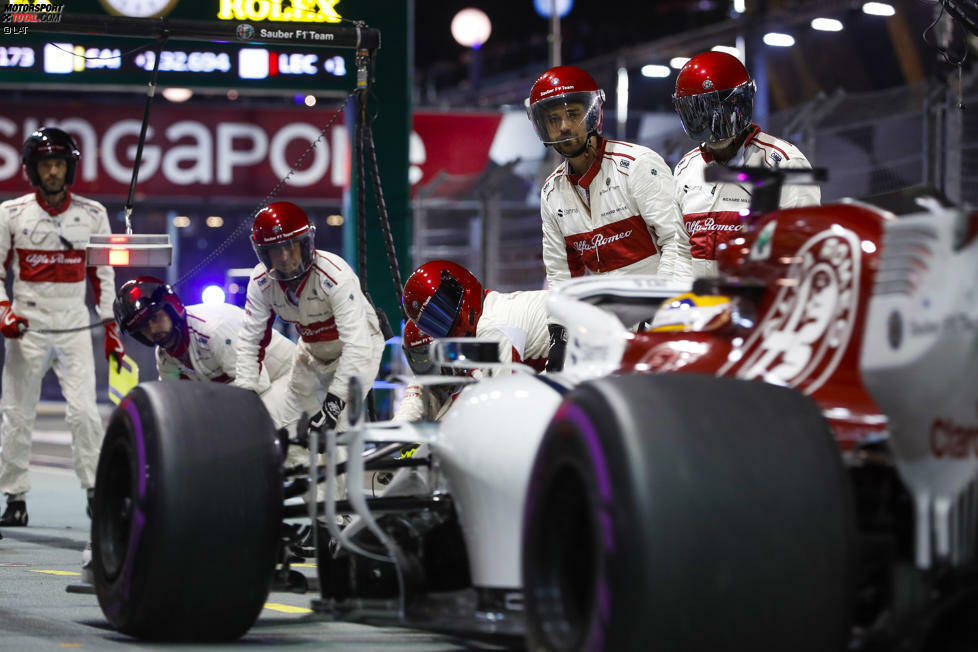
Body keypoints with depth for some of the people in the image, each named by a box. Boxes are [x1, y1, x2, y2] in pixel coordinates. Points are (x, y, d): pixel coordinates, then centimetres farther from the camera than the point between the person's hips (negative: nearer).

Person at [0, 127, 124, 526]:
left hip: (75, 329, 0)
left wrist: (111, 327, 6)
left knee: (84, 412, -10)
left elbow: (103, 273, 11)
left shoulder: (92, 214, 4)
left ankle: (96, 493, -3)